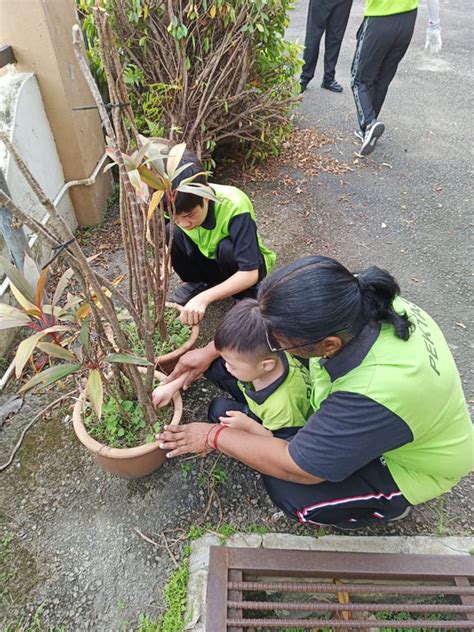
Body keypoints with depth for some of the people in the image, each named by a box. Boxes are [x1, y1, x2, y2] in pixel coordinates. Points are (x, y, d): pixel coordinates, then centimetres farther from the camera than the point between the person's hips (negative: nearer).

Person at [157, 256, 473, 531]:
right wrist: (209, 351, -5)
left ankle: (391, 503, 8)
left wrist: (215, 436, -18)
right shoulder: (358, 296, -27)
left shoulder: (374, 395, -45)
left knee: (287, 491, -16)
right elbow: (267, 320, -9)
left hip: (409, 467, -5)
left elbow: (296, 467, -30)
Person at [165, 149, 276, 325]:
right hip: (208, 261, 4)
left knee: (227, 248, -37)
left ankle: (246, 292, -7)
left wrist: (204, 298, -48)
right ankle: (197, 283, 1)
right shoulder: (177, 203, -21)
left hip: (247, 268, -3)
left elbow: (250, 273, -39)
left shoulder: (234, 206, -35)